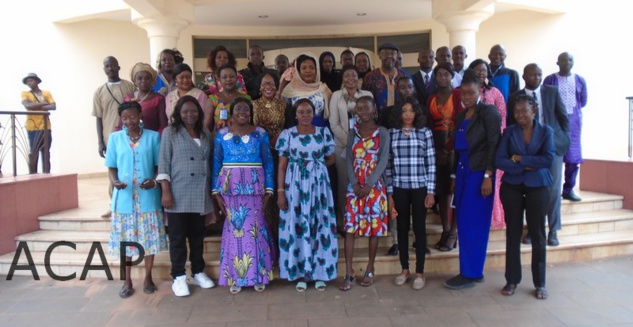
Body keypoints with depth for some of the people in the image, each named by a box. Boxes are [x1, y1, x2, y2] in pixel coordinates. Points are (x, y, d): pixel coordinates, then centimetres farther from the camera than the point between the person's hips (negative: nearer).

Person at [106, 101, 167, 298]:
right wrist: (114, 182, -14)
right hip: (124, 197, 1)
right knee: (125, 238, 6)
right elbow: (111, 167, 7)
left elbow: (159, 165, 4)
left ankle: (148, 277, 22)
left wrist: (154, 181, -15)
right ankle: (127, 281, 20)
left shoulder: (153, 137, 3)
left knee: (150, 237, 5)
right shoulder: (114, 138, 5)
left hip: (148, 197, -1)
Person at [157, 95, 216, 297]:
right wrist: (166, 191, -12)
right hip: (178, 194, -4)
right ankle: (178, 277, 11)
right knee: (178, 236, 2)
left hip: (200, 194, 4)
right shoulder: (170, 132, 1)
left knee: (197, 235, 12)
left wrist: (212, 190, 11)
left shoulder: (205, 134, 13)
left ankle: (198, 273, 24)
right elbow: (163, 163, -4)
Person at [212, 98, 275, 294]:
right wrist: (216, 192, -1)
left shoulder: (260, 134, 4)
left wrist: (268, 190, -3)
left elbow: (268, 163, 3)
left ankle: (258, 275, 13)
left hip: (254, 188, 0)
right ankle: (235, 277, 14)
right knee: (233, 230, 3)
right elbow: (216, 164, 5)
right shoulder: (222, 134, 6)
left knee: (255, 229, 1)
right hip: (230, 188, 1)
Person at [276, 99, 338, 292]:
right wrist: (280, 192, -8)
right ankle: (300, 274, 14)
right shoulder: (287, 134, 0)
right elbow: (281, 166, -2)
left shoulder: (324, 133, 3)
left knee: (320, 226, 4)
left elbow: (331, 159, 15)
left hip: (319, 184, 1)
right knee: (296, 227, 2)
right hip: (295, 185, -1)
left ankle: (319, 272, 17)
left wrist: (315, 166, 5)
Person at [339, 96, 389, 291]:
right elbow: (348, 159, 3)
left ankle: (370, 269, 18)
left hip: (375, 185, -2)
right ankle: (349, 272, 2)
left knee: (375, 227, 3)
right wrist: (355, 184, -9)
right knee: (350, 228, -3)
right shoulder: (353, 132, 9)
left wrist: (369, 185, -15)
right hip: (354, 185, 2)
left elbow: (383, 160, -7)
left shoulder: (382, 132, 0)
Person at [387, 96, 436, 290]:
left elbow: (430, 163, 1)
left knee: (419, 228, 5)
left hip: (420, 187, -1)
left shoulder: (425, 132, 2)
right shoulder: (392, 133, 4)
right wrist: (389, 192, 2)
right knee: (402, 228, 9)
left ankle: (420, 272, 15)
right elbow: (388, 163, 4)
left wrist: (431, 191, -4)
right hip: (399, 187, 1)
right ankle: (404, 269, 23)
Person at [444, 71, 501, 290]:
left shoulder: (488, 112, -6)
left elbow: (493, 145, -12)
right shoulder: (461, 116, 16)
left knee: (472, 223, -6)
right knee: (463, 222, 8)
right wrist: (454, 175, 14)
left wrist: (488, 176, -18)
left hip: (479, 172, -7)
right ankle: (471, 271, 19)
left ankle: (470, 273, 5)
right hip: (463, 171, 7)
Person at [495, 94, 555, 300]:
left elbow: (548, 159, -12)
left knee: (537, 234, 5)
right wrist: (527, 167, -13)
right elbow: (499, 161, -8)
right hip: (512, 187, 1)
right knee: (513, 233, 6)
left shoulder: (545, 131, 2)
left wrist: (520, 158, -10)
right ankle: (512, 280, 17)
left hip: (537, 187, -1)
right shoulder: (509, 132, 3)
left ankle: (540, 283, 17)